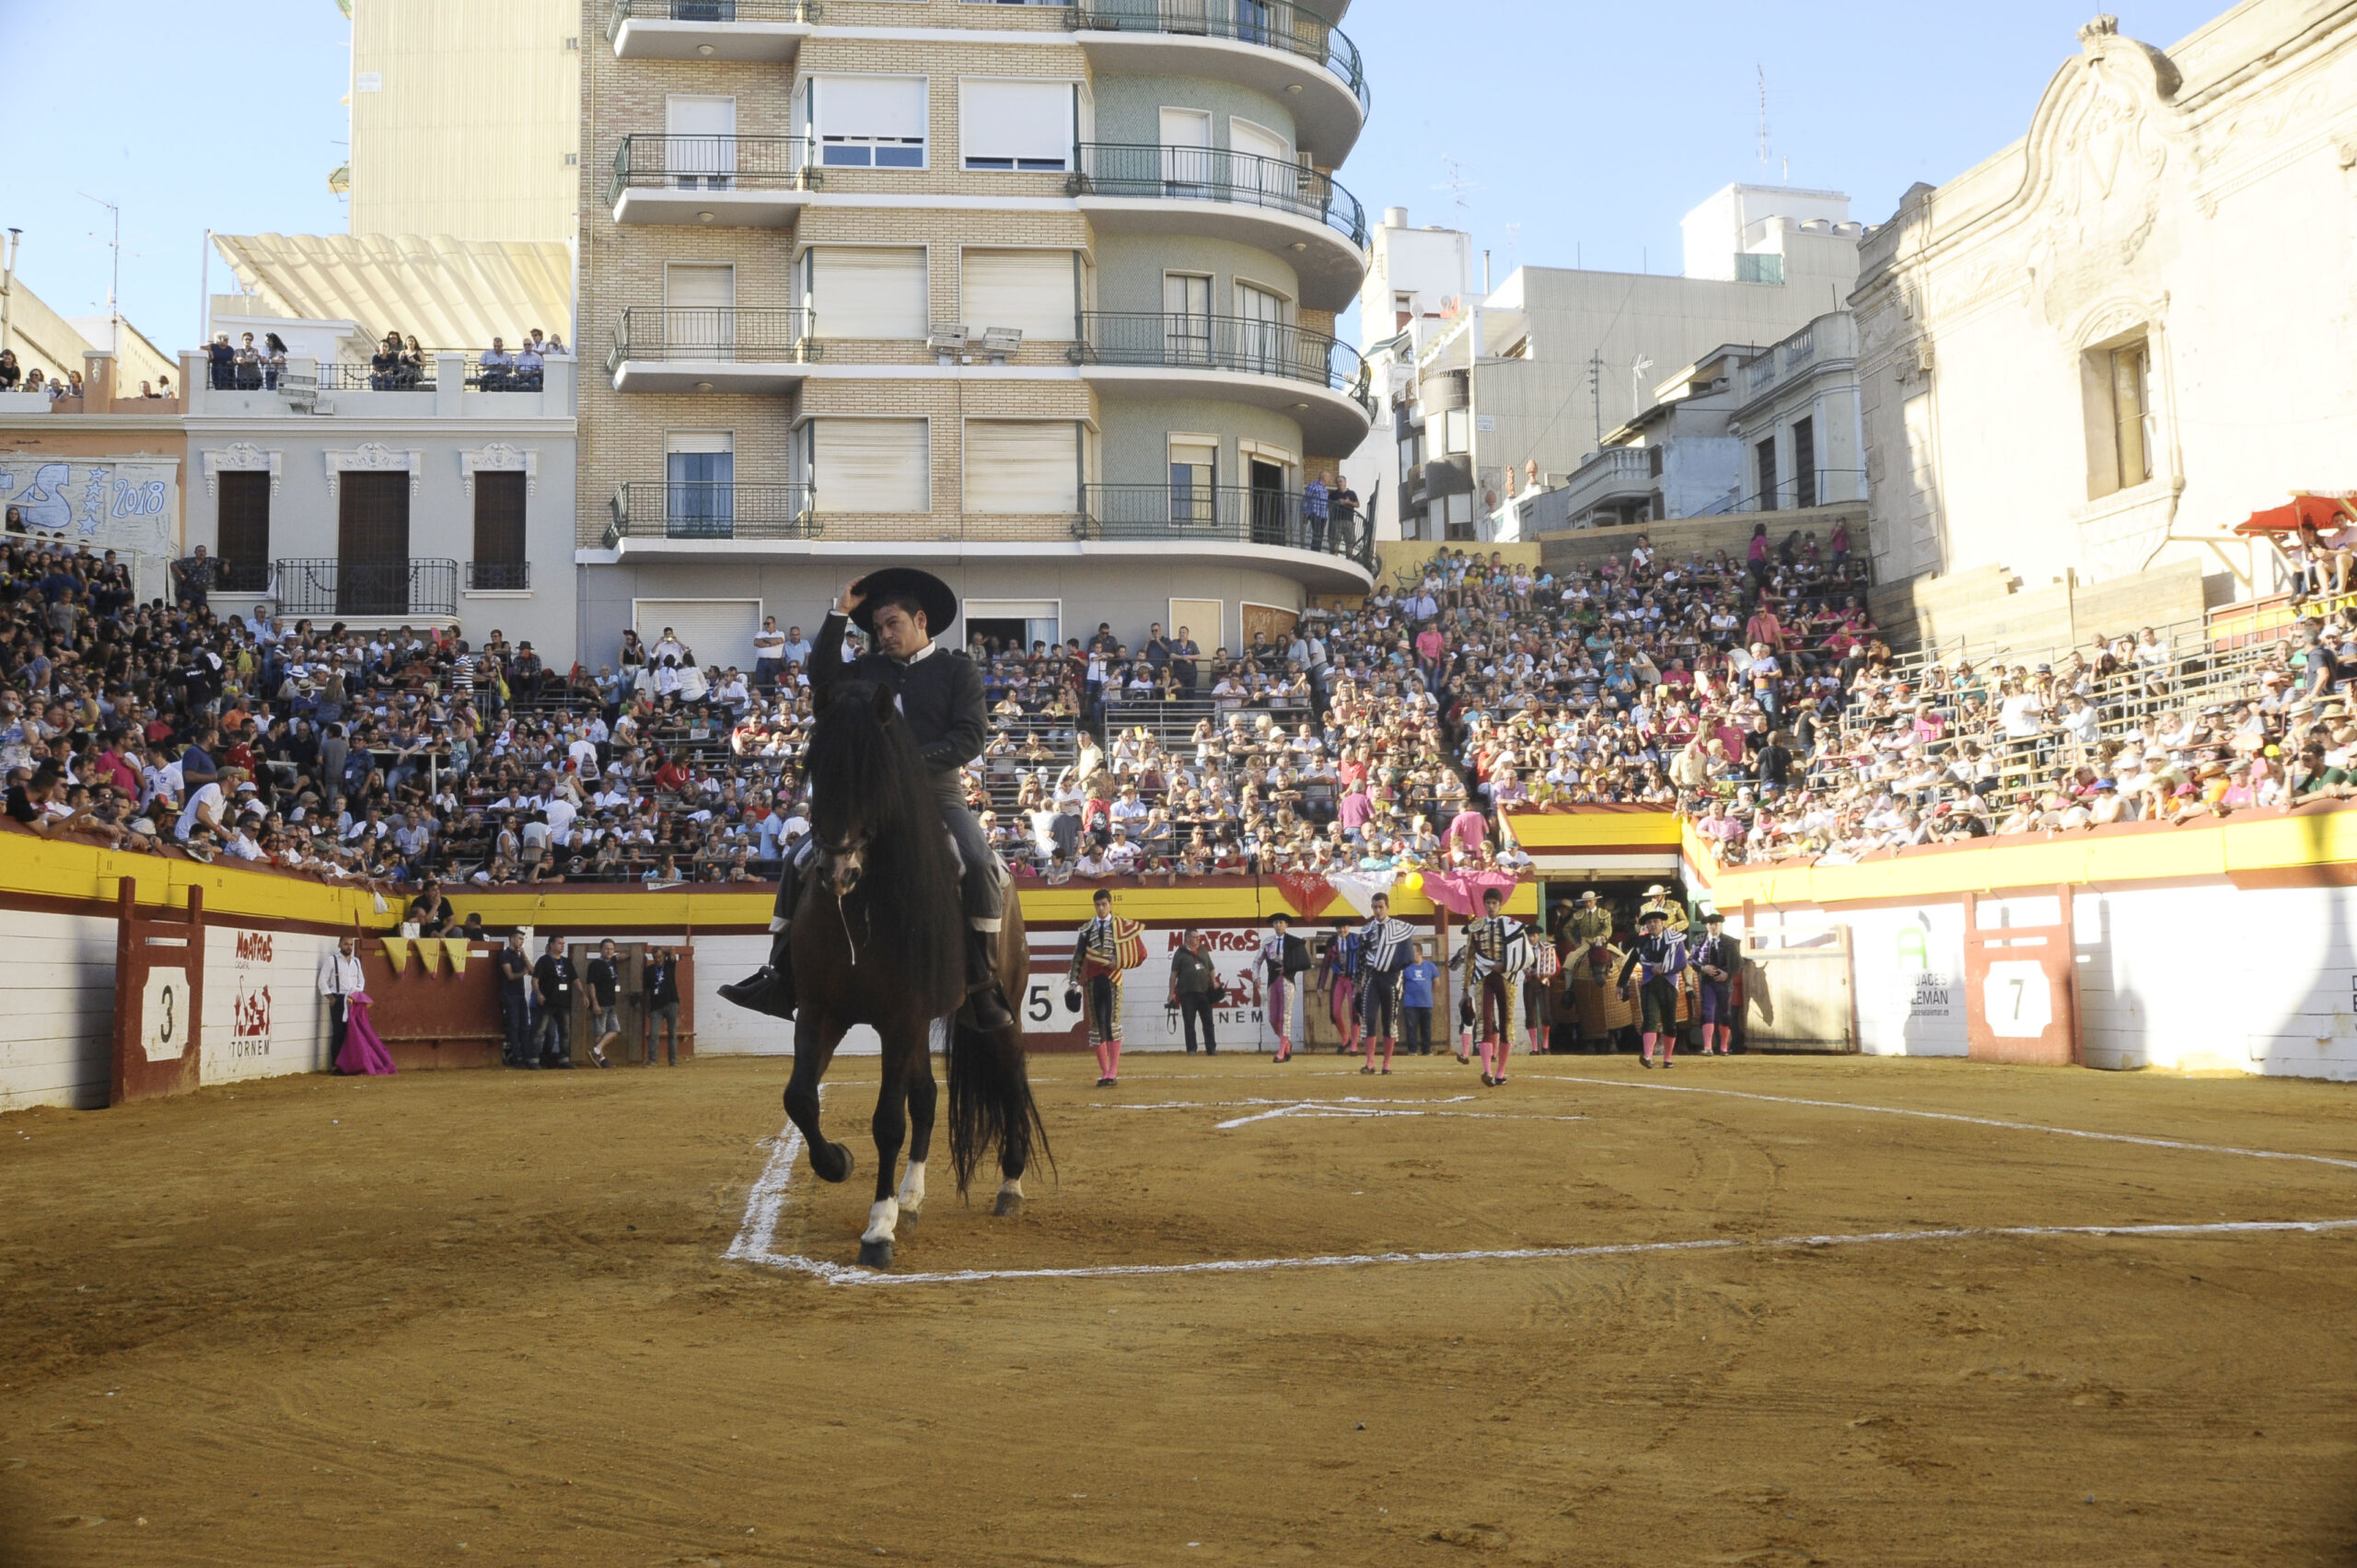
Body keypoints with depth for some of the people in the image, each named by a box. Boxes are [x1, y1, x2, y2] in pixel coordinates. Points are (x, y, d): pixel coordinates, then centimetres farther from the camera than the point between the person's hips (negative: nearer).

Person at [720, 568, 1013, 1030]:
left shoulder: (958, 670, 4)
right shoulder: (870, 669, 16)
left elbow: (971, 736, -7)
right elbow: (825, 679, -1)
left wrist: (915, 759, -19)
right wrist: (838, 614, -1)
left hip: (938, 794, -4)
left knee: (980, 864, -31)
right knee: (799, 863, -7)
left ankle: (985, 986, -22)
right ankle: (778, 979, 0)